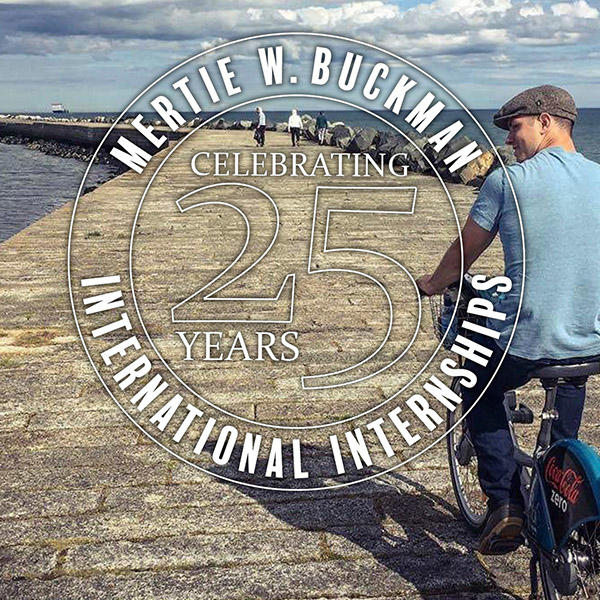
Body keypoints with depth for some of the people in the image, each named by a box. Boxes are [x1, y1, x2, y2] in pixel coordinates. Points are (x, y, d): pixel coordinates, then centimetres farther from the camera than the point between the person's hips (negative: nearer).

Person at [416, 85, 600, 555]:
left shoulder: (508, 181, -8)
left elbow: (465, 252, 3)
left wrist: (434, 283, 24)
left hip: (524, 342, -4)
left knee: (479, 392, 26)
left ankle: (505, 502, 15)